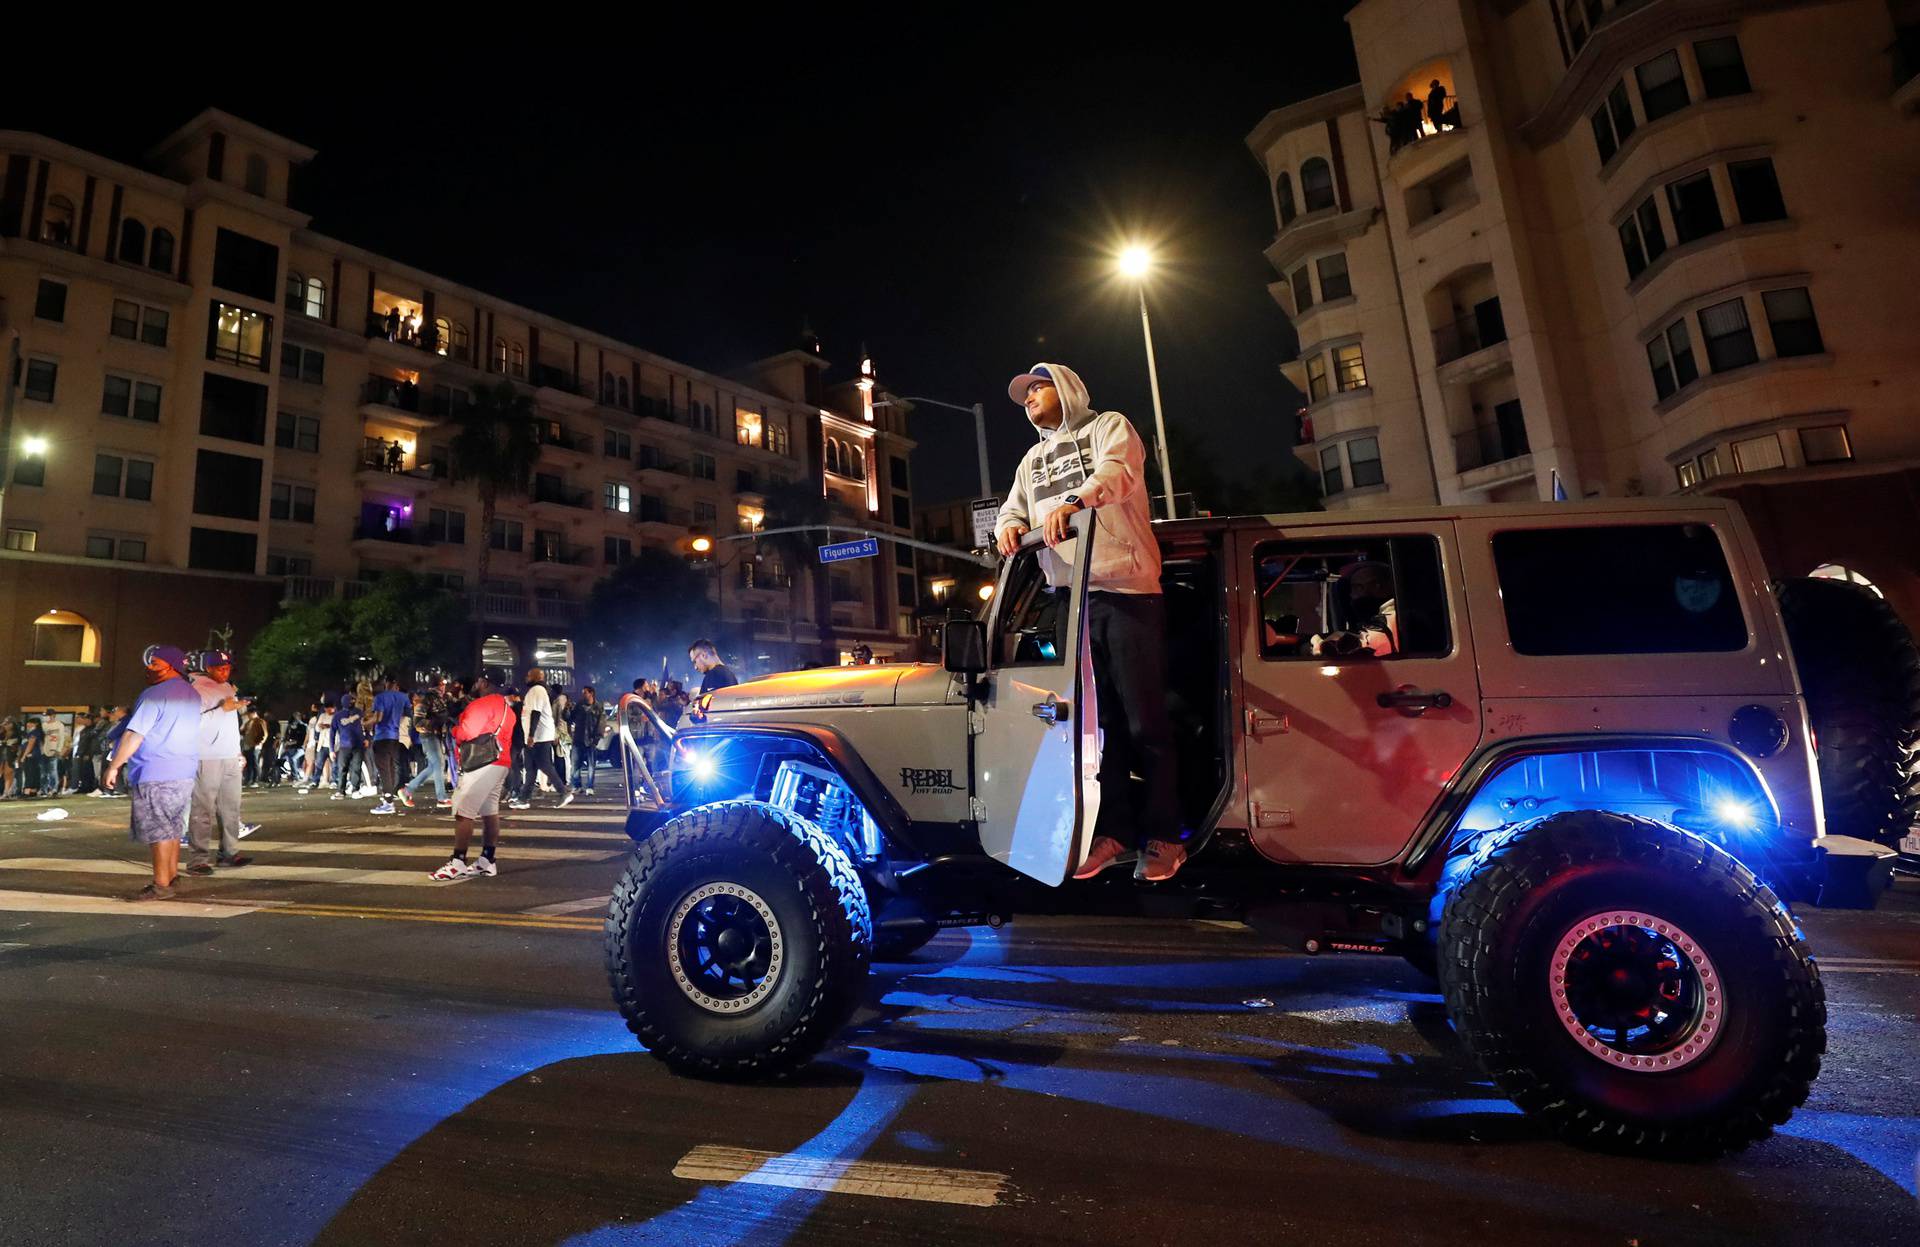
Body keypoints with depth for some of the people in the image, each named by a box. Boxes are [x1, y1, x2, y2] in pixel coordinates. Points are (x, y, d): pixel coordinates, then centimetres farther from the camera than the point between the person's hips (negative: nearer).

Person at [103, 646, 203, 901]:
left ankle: (161, 885, 0)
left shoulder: (155, 695, -13)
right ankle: (172, 875, 21)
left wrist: (113, 766, -10)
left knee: (158, 830, -3)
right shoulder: (193, 695, 14)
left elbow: (134, 735, -15)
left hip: (157, 774, -8)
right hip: (186, 772, 8)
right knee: (172, 828, 16)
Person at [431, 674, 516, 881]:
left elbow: (466, 733, -16)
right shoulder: (505, 706, 20)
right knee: (490, 812, 10)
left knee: (462, 813, -8)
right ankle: (487, 862, 11)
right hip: (501, 764, 10)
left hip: (482, 765, -10)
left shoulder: (482, 704, -10)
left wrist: (454, 730, 3)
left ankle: (458, 864, -10)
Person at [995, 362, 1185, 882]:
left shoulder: (1108, 427, 6)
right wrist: (1008, 526, -7)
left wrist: (1074, 499, -35)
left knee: (1143, 722, -5)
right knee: (1095, 722, 7)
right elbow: (1012, 508, 18)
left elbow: (1117, 469, -15)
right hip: (1069, 601, 6)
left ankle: (1163, 837, 5)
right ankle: (1114, 830, 15)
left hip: (1126, 592, -6)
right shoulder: (1033, 460, 26)